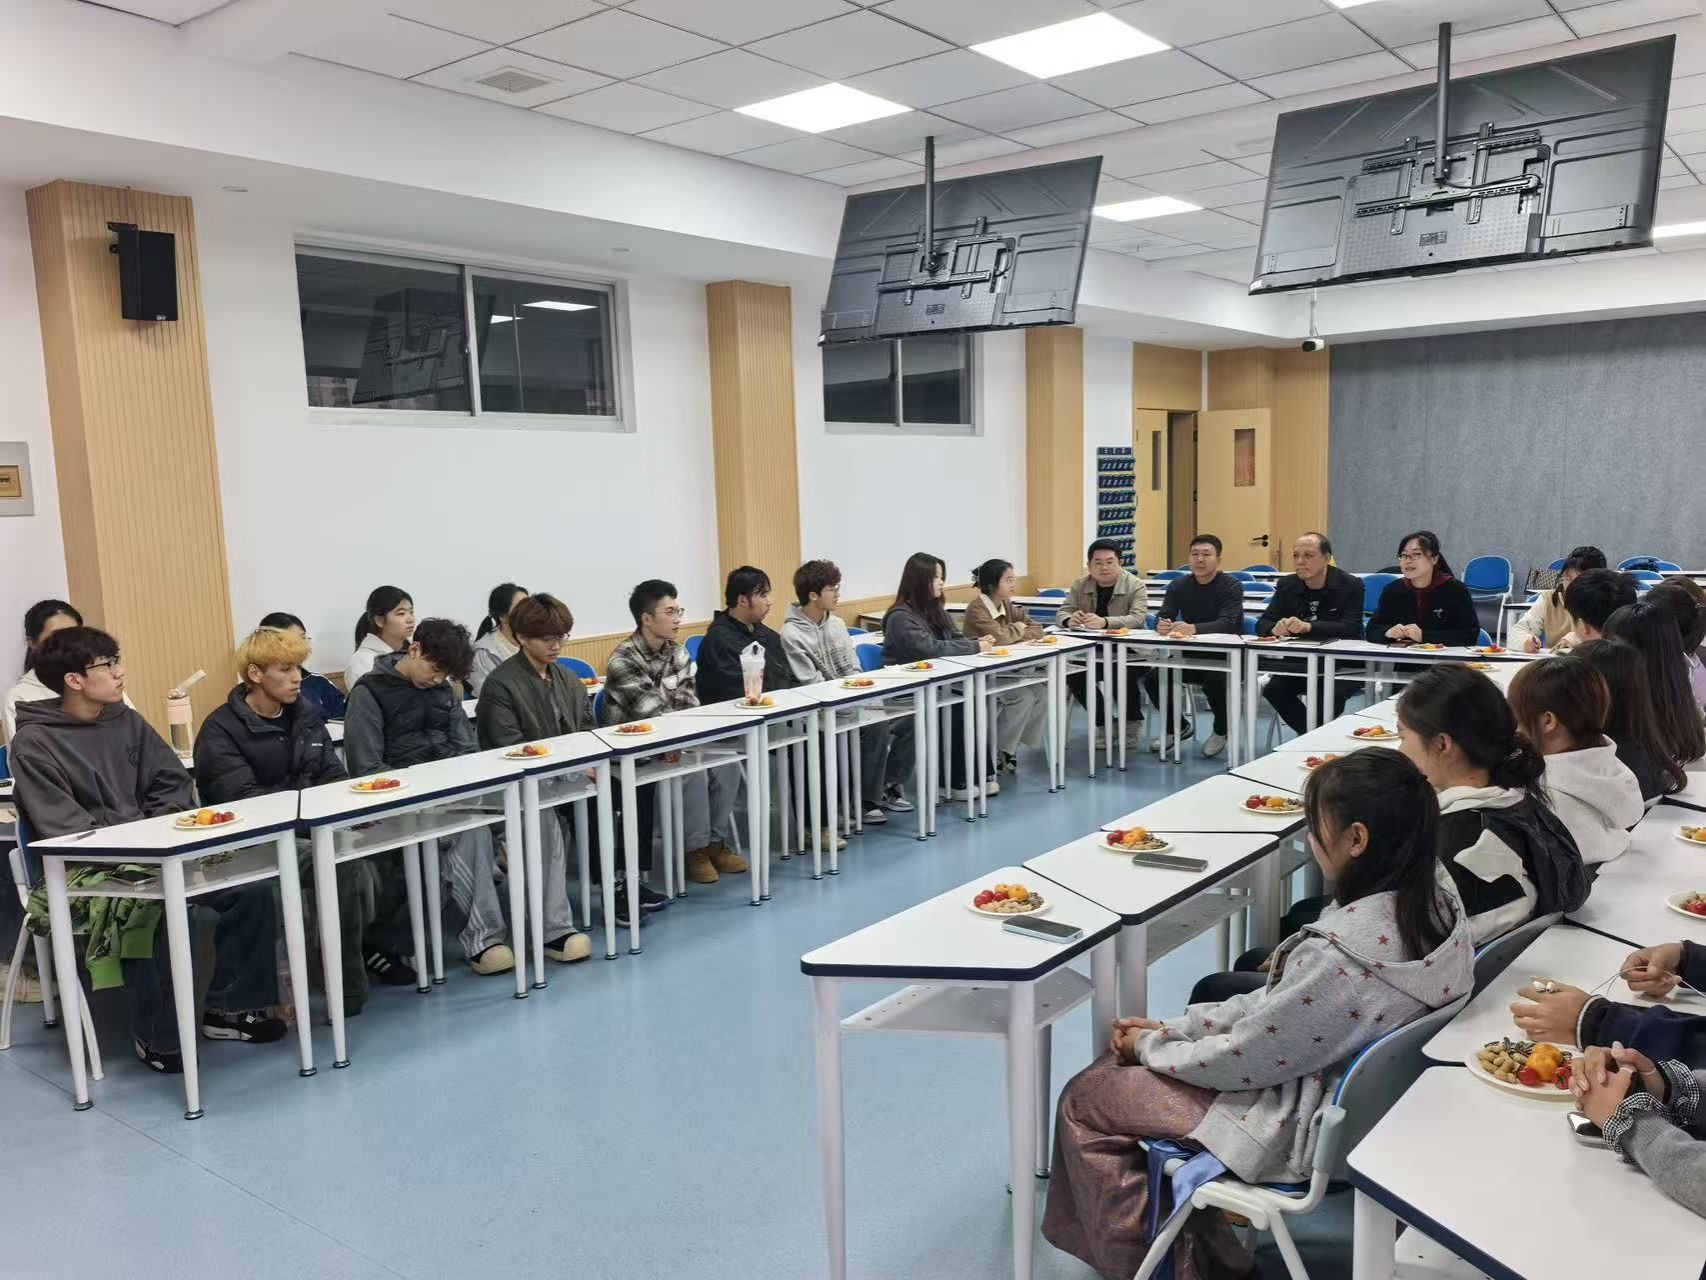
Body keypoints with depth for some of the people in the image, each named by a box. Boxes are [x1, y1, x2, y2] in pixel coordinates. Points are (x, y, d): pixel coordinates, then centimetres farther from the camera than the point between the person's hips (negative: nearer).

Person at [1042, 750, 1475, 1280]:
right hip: (1351, 1092, 9)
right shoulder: (1435, 898, -8)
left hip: (1298, 1130, -9)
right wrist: (1171, 1026, 1)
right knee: (1131, 1064, 18)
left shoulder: (1342, 954, -35)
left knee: (1083, 1098, 5)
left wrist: (1149, 1044, -2)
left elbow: (1240, 1059, -21)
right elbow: (1278, 1002, 0)